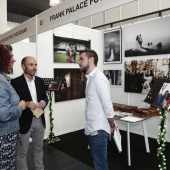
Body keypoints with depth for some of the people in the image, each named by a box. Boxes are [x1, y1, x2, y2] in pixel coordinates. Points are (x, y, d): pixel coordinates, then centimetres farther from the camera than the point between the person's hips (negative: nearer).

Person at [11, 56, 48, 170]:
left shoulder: (40, 81, 6)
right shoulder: (16, 82, -11)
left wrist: (44, 102, -9)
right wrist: (25, 104, -25)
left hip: (39, 120, 5)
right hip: (24, 122, -5)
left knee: (39, 148, 22)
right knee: (22, 152, 12)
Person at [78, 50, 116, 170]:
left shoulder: (98, 78, -18)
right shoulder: (90, 78, 10)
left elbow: (107, 105, -19)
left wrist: (112, 124, -6)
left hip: (98, 130, -8)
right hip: (91, 129, 9)